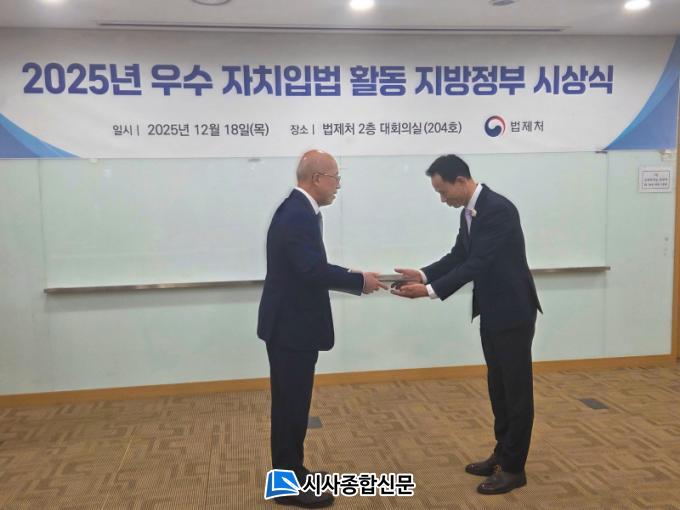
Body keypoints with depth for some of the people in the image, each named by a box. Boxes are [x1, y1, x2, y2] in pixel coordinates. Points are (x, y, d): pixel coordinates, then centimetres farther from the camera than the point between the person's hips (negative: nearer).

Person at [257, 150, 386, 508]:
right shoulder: (298, 215, -21)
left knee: (292, 403, 19)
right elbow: (313, 271, -30)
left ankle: (291, 473, 32)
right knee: (291, 405, 1)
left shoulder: (298, 210, 11)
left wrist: (355, 279, 5)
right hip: (291, 326, -10)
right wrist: (359, 281, -17)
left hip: (292, 323, 10)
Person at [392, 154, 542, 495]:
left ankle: (514, 467, 14)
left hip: (513, 313, -9)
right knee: (499, 388, 17)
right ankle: (502, 455, 30)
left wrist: (430, 290, -26)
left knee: (517, 390, 3)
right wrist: (423, 274, -2)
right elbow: (458, 256, 12)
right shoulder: (469, 212, 7)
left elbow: (476, 264, -26)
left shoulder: (498, 209, -23)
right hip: (492, 313, 9)